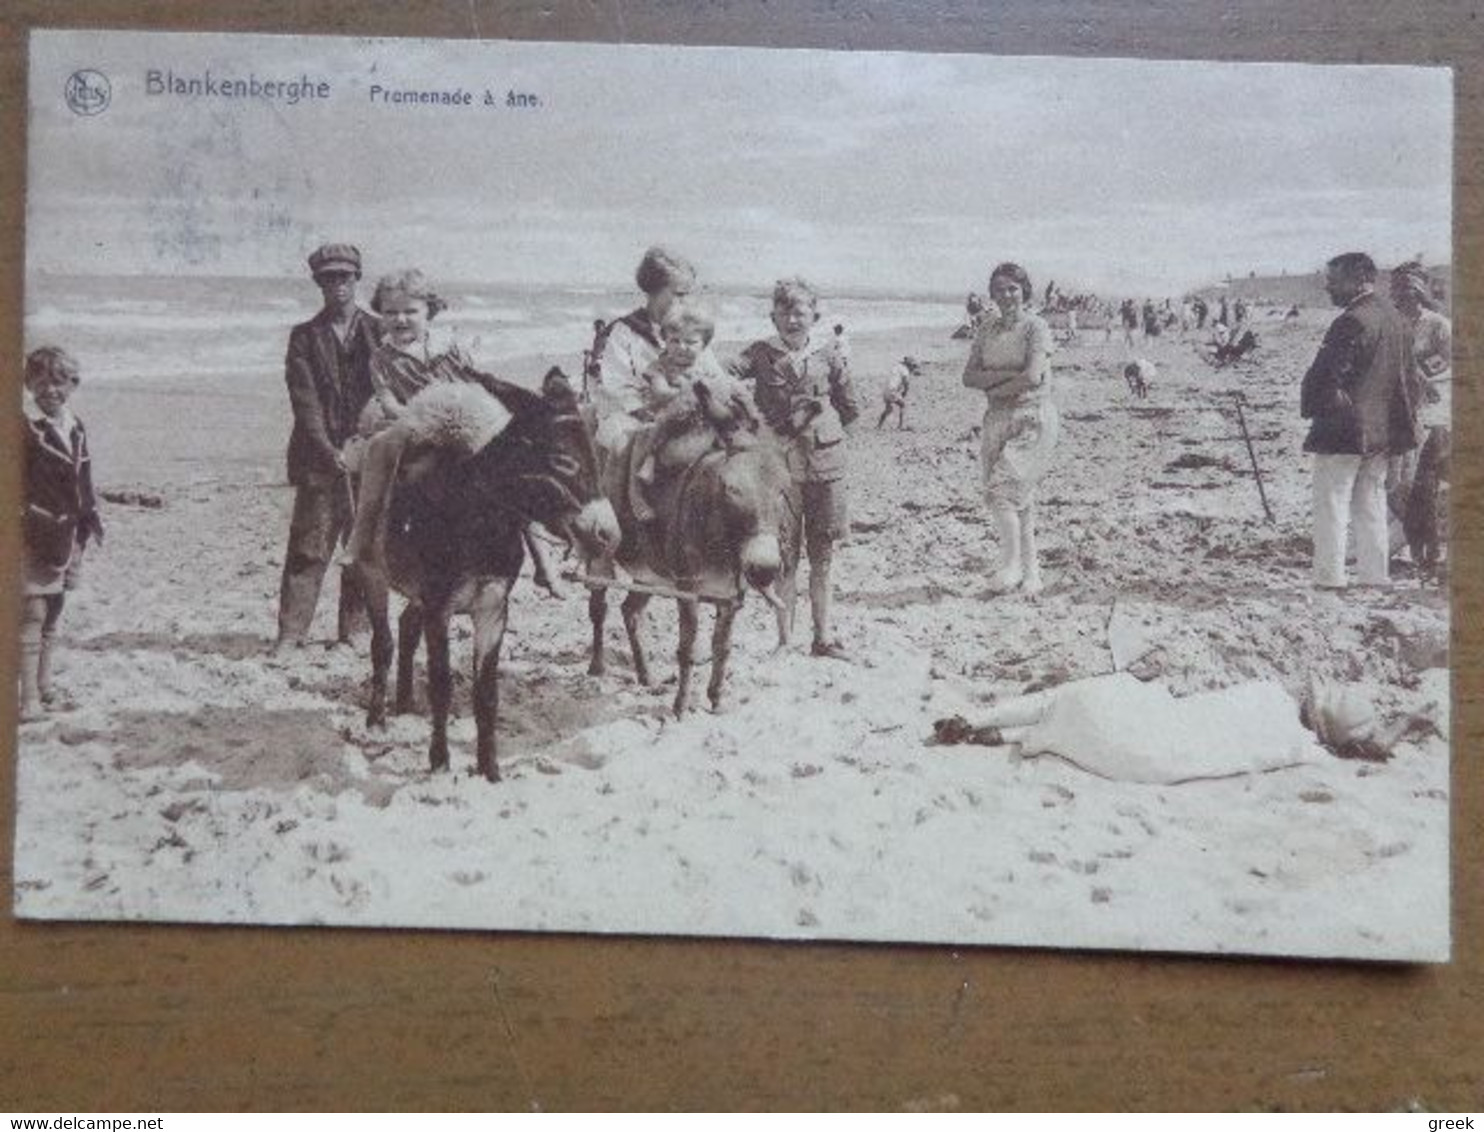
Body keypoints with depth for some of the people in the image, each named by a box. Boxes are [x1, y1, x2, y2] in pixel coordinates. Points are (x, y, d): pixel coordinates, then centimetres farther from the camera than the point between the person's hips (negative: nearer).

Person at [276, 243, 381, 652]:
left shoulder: (378, 333, 9)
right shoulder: (304, 337, 7)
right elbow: (305, 402, -2)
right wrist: (330, 451, -14)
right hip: (319, 461, -1)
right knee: (308, 547, -3)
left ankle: (355, 630, 13)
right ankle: (291, 632, 1)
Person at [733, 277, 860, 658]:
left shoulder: (826, 356, 5)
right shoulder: (760, 354, 1)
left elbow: (851, 408, 14)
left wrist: (822, 429, 8)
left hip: (825, 465, 2)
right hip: (780, 466, -2)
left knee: (822, 554, 8)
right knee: (785, 555, 3)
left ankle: (823, 637, 16)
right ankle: (784, 638, 11)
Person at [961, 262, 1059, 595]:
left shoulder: (1036, 328, -6)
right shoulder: (987, 330, 11)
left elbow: (1033, 377, -19)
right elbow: (969, 376, 4)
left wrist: (993, 388, -7)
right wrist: (1007, 374, -11)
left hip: (1033, 419, -6)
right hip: (998, 419, 6)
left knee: (1000, 489, -16)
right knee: (1019, 498, 8)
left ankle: (1013, 565, -6)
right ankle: (1030, 572, 15)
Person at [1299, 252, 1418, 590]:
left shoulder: (1352, 321, -18)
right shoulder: (1395, 319, 11)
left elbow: (1326, 374, -21)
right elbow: (1404, 373, 19)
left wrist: (1310, 407, -6)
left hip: (1343, 429, -9)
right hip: (1383, 431, 9)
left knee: (1332, 503, -3)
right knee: (1371, 505, 14)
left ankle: (1329, 578, -3)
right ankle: (1374, 575, 17)